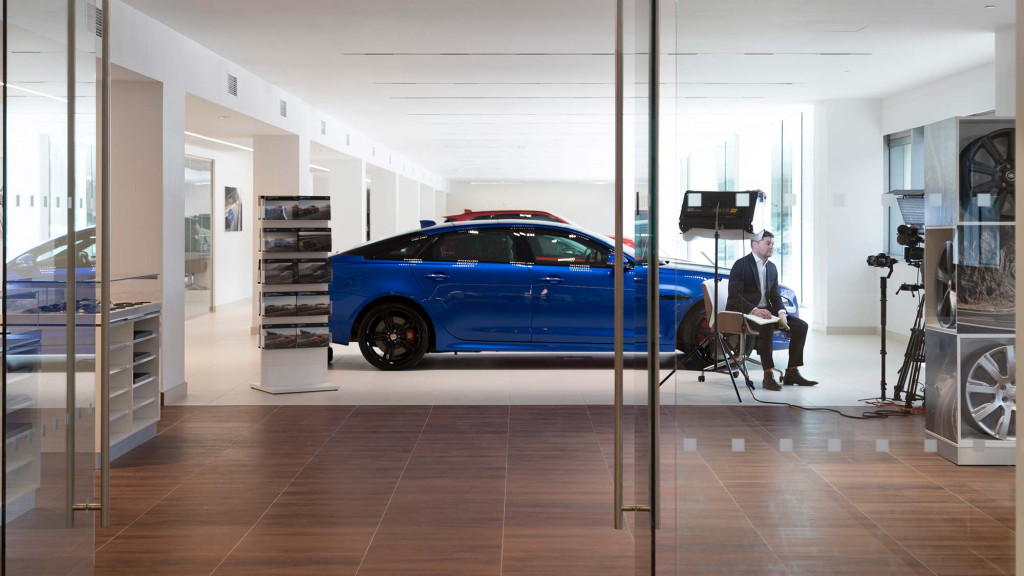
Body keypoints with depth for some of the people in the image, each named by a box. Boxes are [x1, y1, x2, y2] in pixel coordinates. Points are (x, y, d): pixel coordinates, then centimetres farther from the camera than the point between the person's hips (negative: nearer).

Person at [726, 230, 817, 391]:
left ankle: (792, 373, -3)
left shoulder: (772, 268, 15)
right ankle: (768, 376, -32)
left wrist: (781, 313, -9)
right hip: (743, 312, -8)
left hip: (765, 310, 8)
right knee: (766, 327, -37)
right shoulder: (741, 265, -9)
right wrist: (754, 310, -30)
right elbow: (734, 296, -17)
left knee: (801, 326, -6)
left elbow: (775, 296, 13)